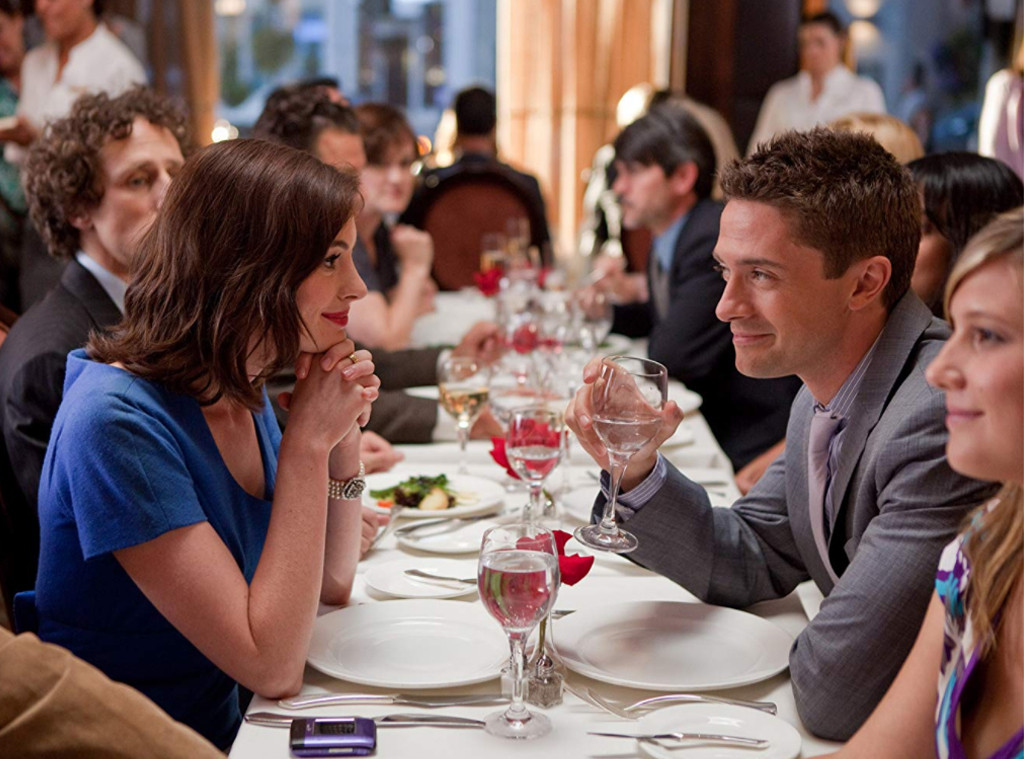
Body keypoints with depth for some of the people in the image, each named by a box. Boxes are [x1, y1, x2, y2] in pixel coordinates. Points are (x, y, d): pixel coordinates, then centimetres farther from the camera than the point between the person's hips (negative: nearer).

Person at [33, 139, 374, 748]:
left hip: (240, 724, 7)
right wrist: (306, 442, -20)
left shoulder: (244, 391, 1)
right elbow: (272, 666, -23)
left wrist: (344, 436, -7)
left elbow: (331, 586, 7)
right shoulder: (118, 420, -22)